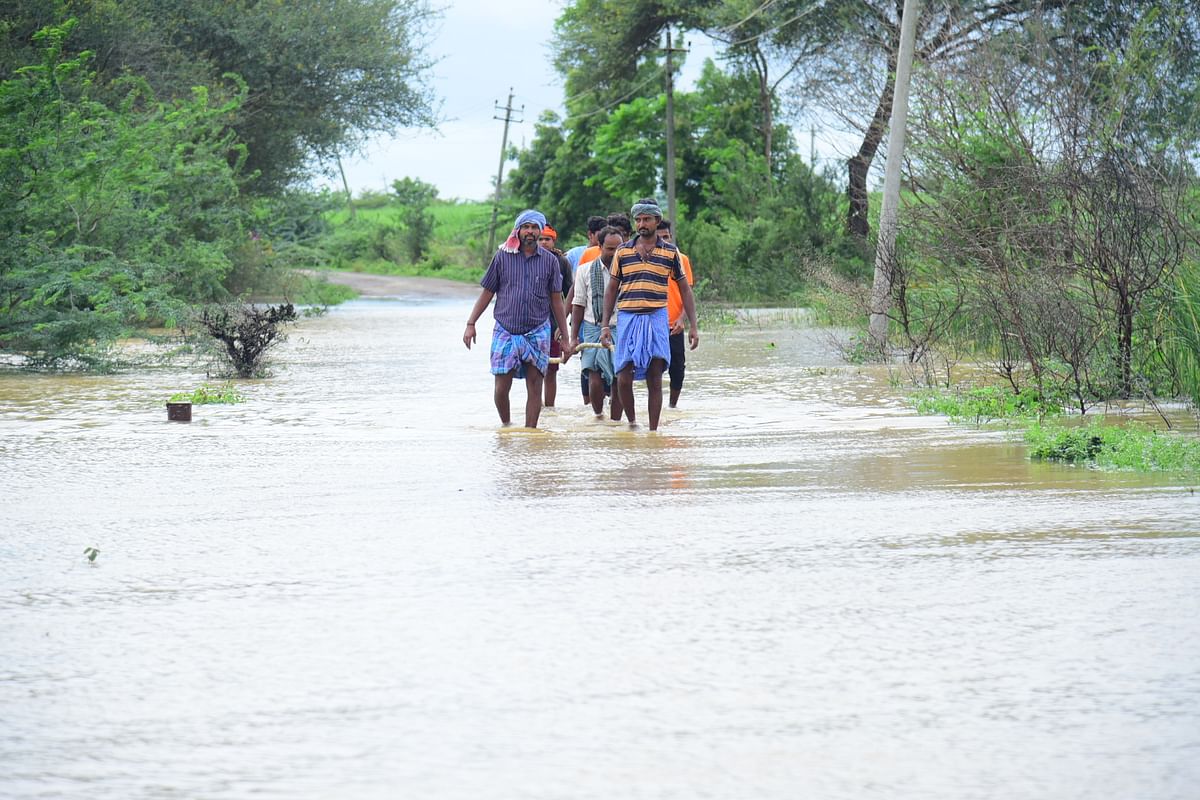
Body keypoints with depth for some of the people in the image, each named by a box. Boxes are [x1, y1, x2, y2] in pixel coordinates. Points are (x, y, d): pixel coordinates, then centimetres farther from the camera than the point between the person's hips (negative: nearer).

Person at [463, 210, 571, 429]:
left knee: (534, 387, -2)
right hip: (505, 331, -1)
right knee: (501, 387, -3)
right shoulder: (503, 257, 3)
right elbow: (487, 293, 7)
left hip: (537, 332, 1)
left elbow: (556, 301, 9)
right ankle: (505, 425, 20)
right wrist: (471, 324, 0)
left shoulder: (550, 261, 5)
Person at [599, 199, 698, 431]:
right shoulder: (623, 251, 8)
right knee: (624, 378, -6)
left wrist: (693, 325, 3)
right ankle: (631, 421, 14)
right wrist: (605, 325, 6)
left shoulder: (670, 253, 6)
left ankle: (653, 430, 4)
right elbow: (611, 290, 13)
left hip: (657, 319, -1)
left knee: (654, 379, -1)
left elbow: (685, 290, 10)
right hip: (628, 319, 1)